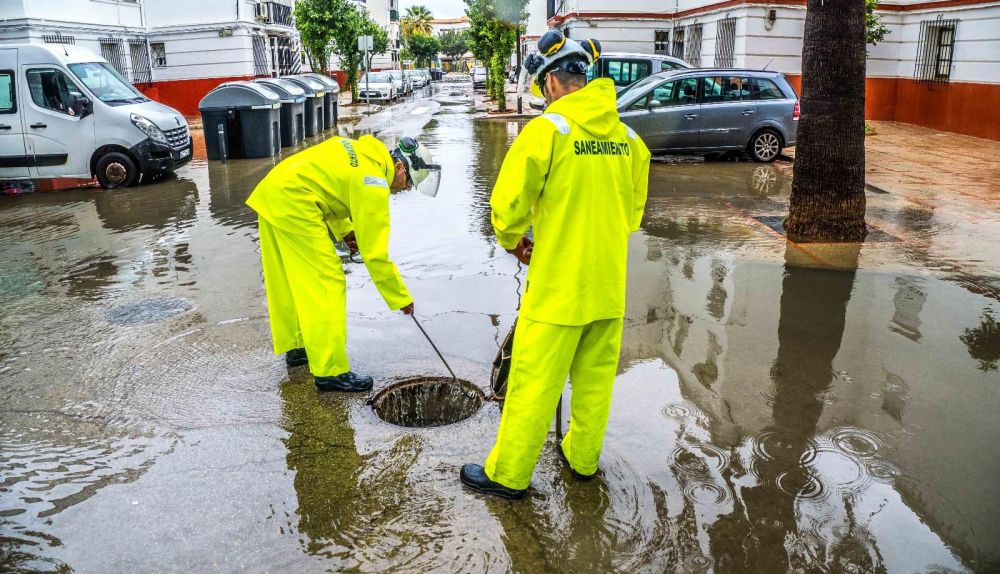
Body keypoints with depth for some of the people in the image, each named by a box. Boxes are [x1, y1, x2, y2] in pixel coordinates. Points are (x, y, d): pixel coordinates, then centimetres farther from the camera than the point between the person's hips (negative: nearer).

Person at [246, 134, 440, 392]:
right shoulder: (373, 183, -14)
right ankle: (331, 371, -3)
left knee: (289, 281, 20)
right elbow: (375, 252, -13)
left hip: (271, 192, 10)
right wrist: (400, 298, -5)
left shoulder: (362, 150, 12)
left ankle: (296, 348, 35)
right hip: (294, 205, -10)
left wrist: (345, 231, 14)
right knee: (327, 285, -7)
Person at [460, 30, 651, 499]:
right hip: (609, 286, 6)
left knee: (533, 383, 5)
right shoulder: (626, 135, 4)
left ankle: (508, 474, 18)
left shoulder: (547, 129, -14)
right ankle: (583, 458, 35)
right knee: (596, 377, 18)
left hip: (557, 287, -6)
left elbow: (507, 204, -12)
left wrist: (513, 242, 7)